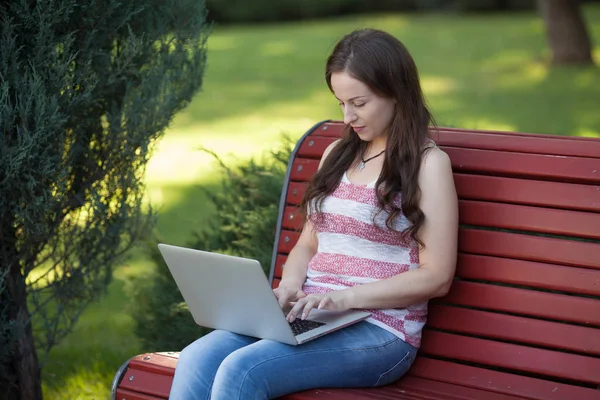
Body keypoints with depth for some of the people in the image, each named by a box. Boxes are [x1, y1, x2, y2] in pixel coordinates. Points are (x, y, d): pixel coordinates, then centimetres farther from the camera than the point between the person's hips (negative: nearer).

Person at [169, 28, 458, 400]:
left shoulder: (427, 163, -3)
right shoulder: (337, 154, 18)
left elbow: (437, 276, -8)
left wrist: (345, 297, -18)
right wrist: (288, 289, -1)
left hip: (379, 331, -6)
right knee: (197, 359, -21)